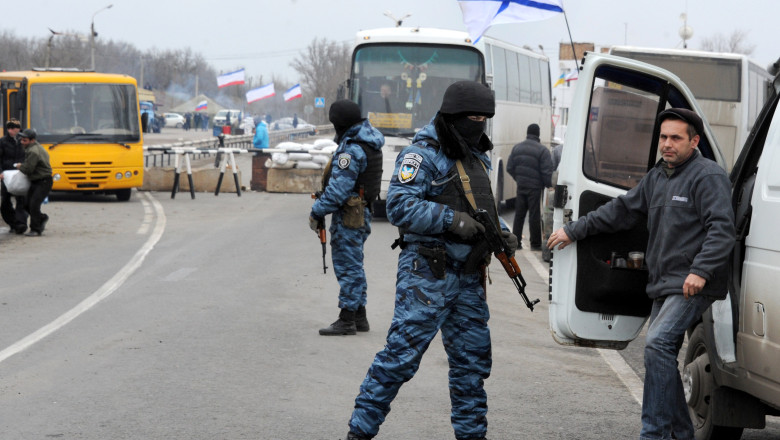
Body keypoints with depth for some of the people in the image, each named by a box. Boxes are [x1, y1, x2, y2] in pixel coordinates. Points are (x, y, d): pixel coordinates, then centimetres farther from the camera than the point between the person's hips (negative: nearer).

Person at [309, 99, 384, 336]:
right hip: (362, 212, 10)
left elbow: (337, 190, -23)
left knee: (347, 267, -4)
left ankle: (347, 319, 0)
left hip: (348, 217, -10)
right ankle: (359, 316, 23)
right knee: (353, 266, 17)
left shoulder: (351, 150, -22)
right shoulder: (370, 143, 8)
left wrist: (317, 212, -14)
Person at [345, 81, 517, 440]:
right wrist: (451, 220, -25)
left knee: (473, 358, 12)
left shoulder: (476, 157, 17)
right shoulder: (423, 155, -10)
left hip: (467, 276, 8)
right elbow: (400, 206, -20)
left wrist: (501, 232, 9)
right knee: (402, 352, -10)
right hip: (428, 273, -8)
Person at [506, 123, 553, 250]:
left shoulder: (516, 148, 7)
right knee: (535, 216, 1)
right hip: (535, 187, -5)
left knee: (519, 214, 12)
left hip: (521, 186, 5)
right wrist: (548, 185, -2)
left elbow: (509, 168, 8)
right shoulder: (542, 150, -10)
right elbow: (546, 171, -14)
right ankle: (535, 243, 5)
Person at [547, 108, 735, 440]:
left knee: (658, 344, -22)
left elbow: (721, 229, -18)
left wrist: (701, 270, -29)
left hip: (692, 287, -9)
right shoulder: (657, 177, 18)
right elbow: (622, 210, 25)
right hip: (664, 286, 9)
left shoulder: (708, 177, -9)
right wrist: (574, 231, 24)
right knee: (661, 355, 10)